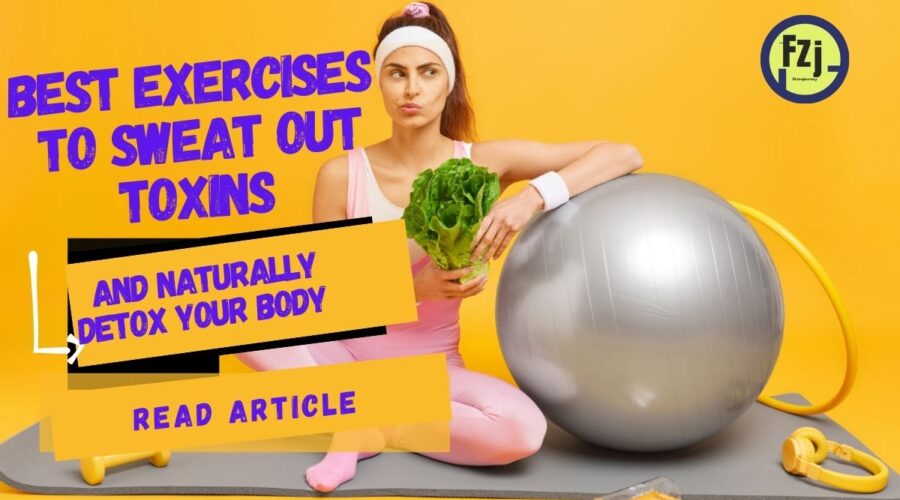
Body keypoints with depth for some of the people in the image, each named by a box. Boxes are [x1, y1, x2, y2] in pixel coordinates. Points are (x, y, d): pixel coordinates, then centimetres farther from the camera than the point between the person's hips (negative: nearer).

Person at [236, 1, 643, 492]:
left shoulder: (481, 162, -10)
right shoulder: (341, 174, -10)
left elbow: (624, 156, -13)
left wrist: (533, 197, -30)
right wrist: (416, 287, -24)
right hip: (347, 355, 0)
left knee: (522, 429, -31)